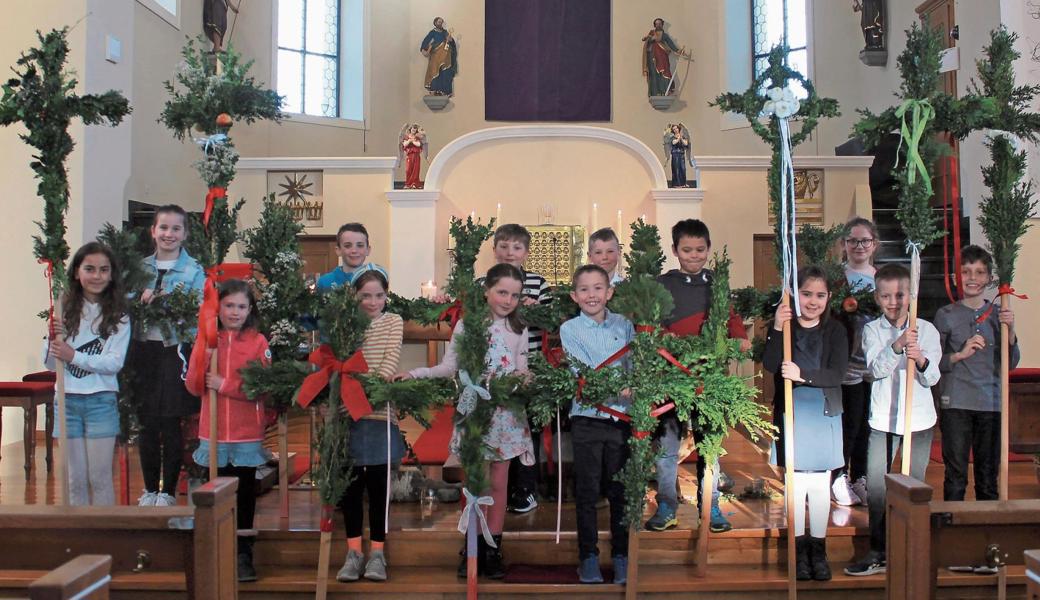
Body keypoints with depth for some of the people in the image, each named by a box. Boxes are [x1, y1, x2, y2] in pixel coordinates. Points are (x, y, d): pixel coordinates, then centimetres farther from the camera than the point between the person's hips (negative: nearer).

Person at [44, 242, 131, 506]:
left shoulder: (118, 316, -2)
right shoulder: (64, 310, 4)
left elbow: (114, 363, -11)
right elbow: (50, 363, 4)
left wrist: (74, 356, -19)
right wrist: (53, 339, -15)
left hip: (101, 402, -2)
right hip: (67, 399, 2)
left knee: (100, 477, 2)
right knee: (76, 479, 10)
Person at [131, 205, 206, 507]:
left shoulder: (194, 270, 1)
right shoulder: (141, 267, 11)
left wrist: (166, 301, -19)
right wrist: (141, 298, -10)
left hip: (175, 350, -3)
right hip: (143, 348, 3)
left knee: (171, 424, 2)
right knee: (146, 423, 8)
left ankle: (168, 491, 15)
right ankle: (150, 489, 23)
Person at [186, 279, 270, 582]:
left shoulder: (258, 341, -3)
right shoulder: (206, 340, 3)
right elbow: (194, 386, -2)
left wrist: (224, 385, -17)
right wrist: (206, 356, -16)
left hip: (247, 435, -2)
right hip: (213, 434, 2)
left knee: (244, 495, 7)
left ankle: (244, 554, 17)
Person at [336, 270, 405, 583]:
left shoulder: (394, 321, 4)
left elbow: (391, 359, -9)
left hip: (380, 414, -1)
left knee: (379, 486, 4)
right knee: (350, 485, 7)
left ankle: (377, 552, 15)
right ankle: (353, 551, 19)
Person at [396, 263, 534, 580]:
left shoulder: (519, 331, 6)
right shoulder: (466, 324, 1)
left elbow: (521, 371, 5)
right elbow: (450, 366, -1)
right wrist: (414, 374, -12)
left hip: (506, 413, 1)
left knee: (498, 483, 6)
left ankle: (493, 549, 15)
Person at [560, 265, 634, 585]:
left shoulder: (624, 325, 6)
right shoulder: (569, 329, -2)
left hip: (622, 417, 2)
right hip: (587, 417, -2)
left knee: (620, 489, 9)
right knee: (587, 490, 6)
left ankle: (621, 554, 22)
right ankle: (588, 555, 19)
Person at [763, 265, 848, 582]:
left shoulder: (835, 330, -1)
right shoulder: (783, 325, -1)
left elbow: (838, 374, -11)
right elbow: (770, 365, -15)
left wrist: (803, 375, -25)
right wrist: (777, 329, -27)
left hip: (824, 415, 1)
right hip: (791, 414, 0)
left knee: (820, 485, 9)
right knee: (795, 483, 7)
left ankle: (818, 549, 22)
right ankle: (799, 548, 20)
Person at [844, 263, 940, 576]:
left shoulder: (927, 330, 0)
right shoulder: (872, 330, 1)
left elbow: (932, 378, -5)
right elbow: (876, 369, -13)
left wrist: (921, 360, -27)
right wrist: (897, 346, -31)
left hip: (919, 420, 0)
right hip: (883, 418, 0)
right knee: (876, 488, 0)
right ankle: (878, 553, 11)